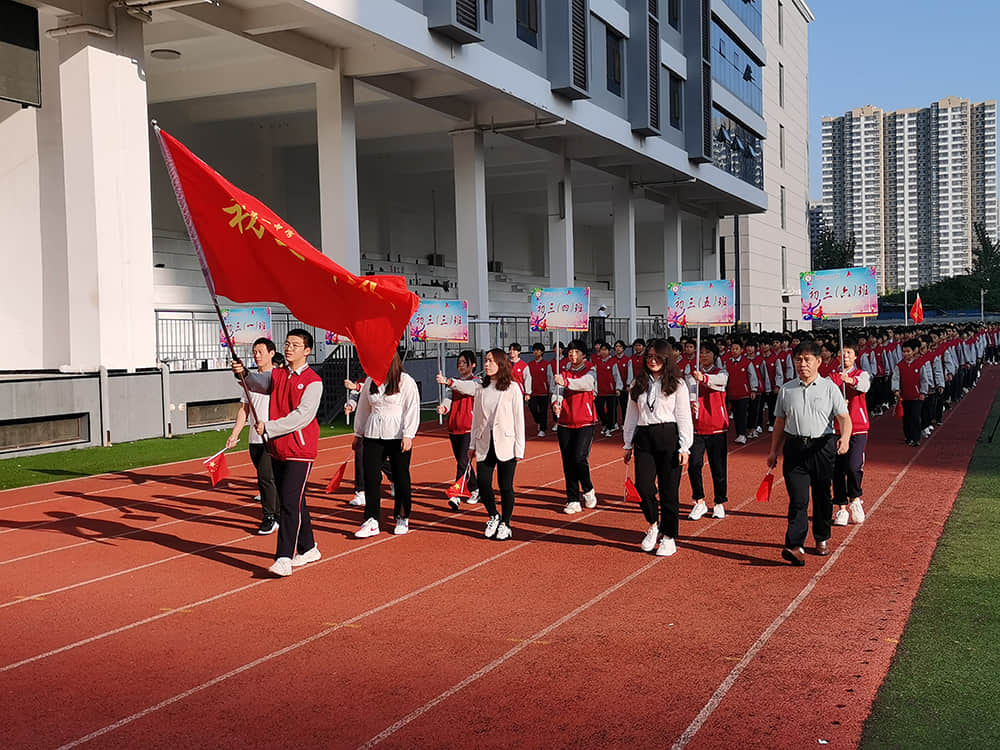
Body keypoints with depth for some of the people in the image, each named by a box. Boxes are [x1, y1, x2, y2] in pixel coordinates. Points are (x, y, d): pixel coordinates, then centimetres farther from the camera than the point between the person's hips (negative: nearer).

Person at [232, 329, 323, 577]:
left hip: (300, 451, -7)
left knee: (290, 503, -12)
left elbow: (302, 415, -18)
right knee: (293, 501, 15)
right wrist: (243, 373, -26)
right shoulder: (277, 375, 12)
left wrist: (268, 427, -19)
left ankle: (284, 559, -11)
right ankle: (308, 549, 28)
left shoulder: (313, 381, -9)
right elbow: (258, 382, -5)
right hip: (277, 449, 7)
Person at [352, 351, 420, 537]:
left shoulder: (406, 382, -4)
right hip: (373, 436, 4)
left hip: (398, 436, -4)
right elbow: (363, 408, 20)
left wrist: (408, 435, -15)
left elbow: (412, 409, -8)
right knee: (370, 477, -3)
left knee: (401, 478, 4)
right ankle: (371, 522, 0)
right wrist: (358, 434, 21)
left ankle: (402, 518, 20)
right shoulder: (370, 381, 11)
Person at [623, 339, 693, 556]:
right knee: (643, 486, -9)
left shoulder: (677, 384, 2)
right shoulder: (639, 384, 13)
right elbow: (631, 415, 16)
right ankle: (653, 525, 17)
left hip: (669, 438, -3)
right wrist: (628, 445, 13)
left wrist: (684, 448, -7)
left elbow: (684, 417, -1)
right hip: (643, 438, 3)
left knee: (669, 490, 0)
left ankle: (669, 537, 12)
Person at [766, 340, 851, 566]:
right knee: (798, 498, -8)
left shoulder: (829, 387, 2)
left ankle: (822, 539, 27)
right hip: (794, 448, 1)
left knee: (822, 496, 10)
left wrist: (845, 438, -25)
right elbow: (780, 422, 16)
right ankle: (795, 546, -14)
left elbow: (843, 417, -6)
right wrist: (774, 451, 13)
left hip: (823, 447, -1)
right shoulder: (786, 389, 10)